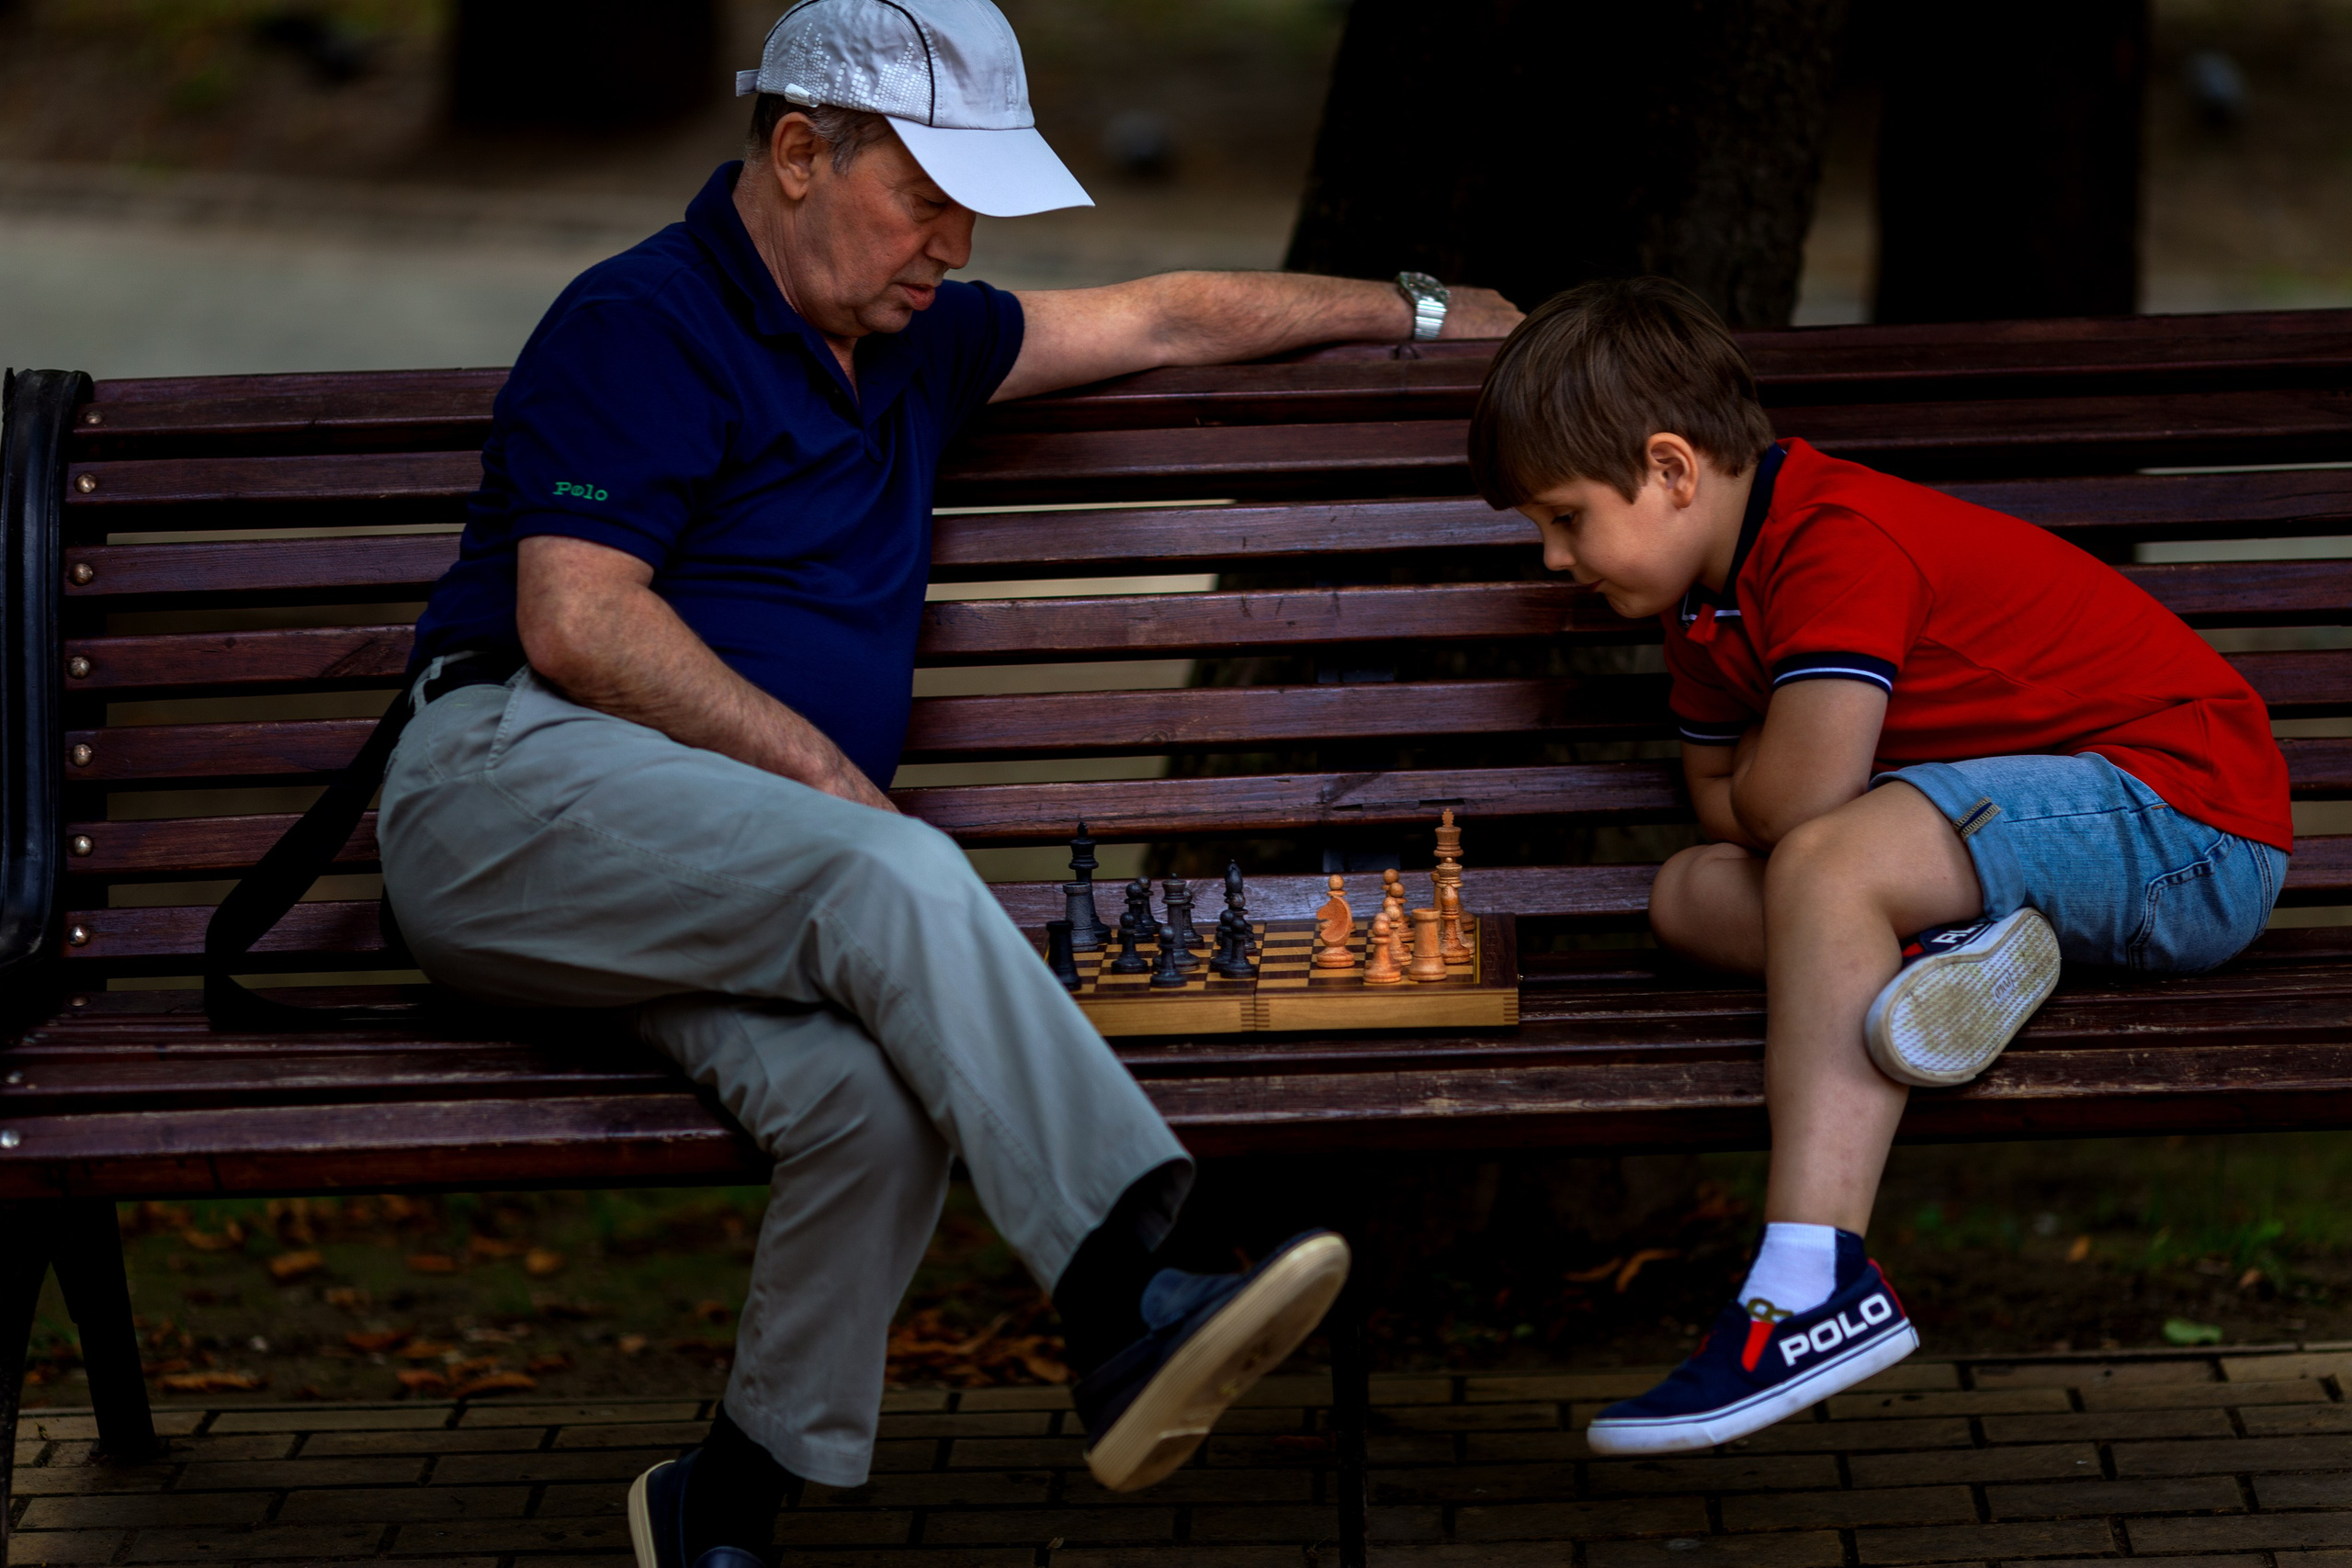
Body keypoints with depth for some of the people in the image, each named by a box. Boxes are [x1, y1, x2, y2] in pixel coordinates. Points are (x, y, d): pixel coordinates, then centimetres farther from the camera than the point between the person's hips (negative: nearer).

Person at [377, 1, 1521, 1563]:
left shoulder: (911, 339, 24)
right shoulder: (643, 323, -2)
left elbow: (1156, 320, 35)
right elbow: (576, 626, -12)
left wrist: (1416, 310, 41)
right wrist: (828, 778, -12)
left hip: (709, 872, 7)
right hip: (518, 788, -7)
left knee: (881, 1093, -26)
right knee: (896, 881, -33)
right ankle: (1126, 1306, -41)